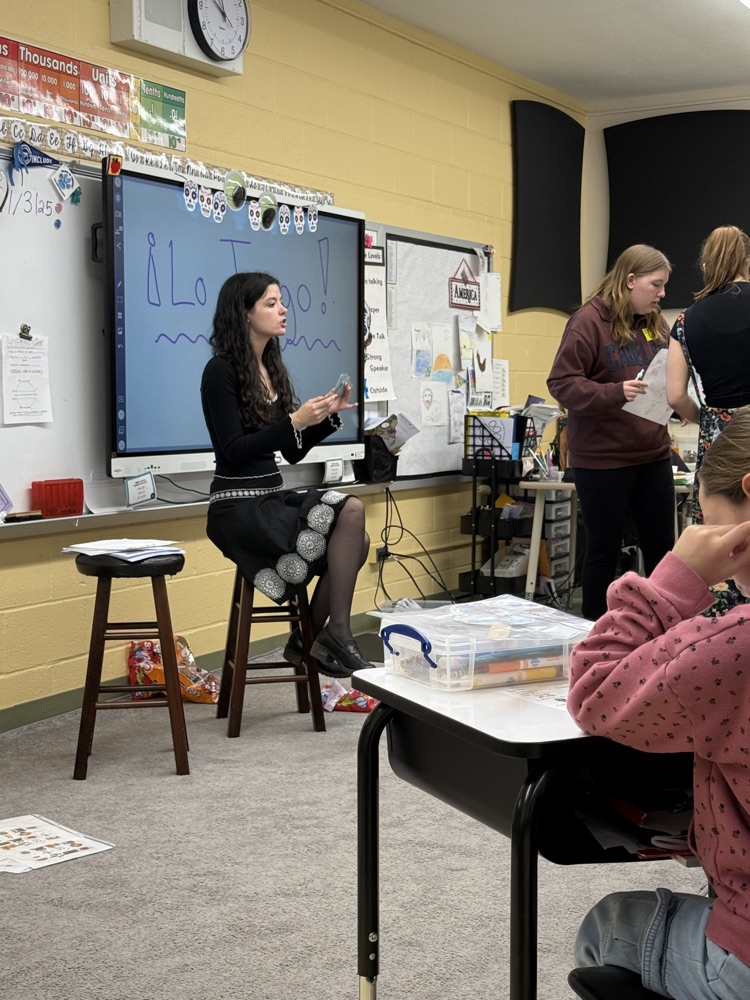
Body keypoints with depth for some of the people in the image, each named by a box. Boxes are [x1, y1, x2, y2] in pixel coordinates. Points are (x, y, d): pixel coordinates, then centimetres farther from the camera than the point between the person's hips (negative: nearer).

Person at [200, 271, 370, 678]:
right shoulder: (222, 370, -10)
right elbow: (233, 452, -17)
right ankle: (336, 633, -13)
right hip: (238, 506, -8)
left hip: (272, 495, 8)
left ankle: (307, 640, -2)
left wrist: (329, 415, 2)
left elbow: (293, 452, 16)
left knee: (355, 537, -14)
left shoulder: (272, 368, 14)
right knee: (351, 514, -21)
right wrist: (295, 421, -22)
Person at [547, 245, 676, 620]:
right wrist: (615, 393, -28)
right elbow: (561, 382, -15)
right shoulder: (588, 321, -11)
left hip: (653, 454, 6)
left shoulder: (655, 324, 10)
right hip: (602, 459, -6)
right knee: (604, 551, 5)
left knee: (662, 548, 11)